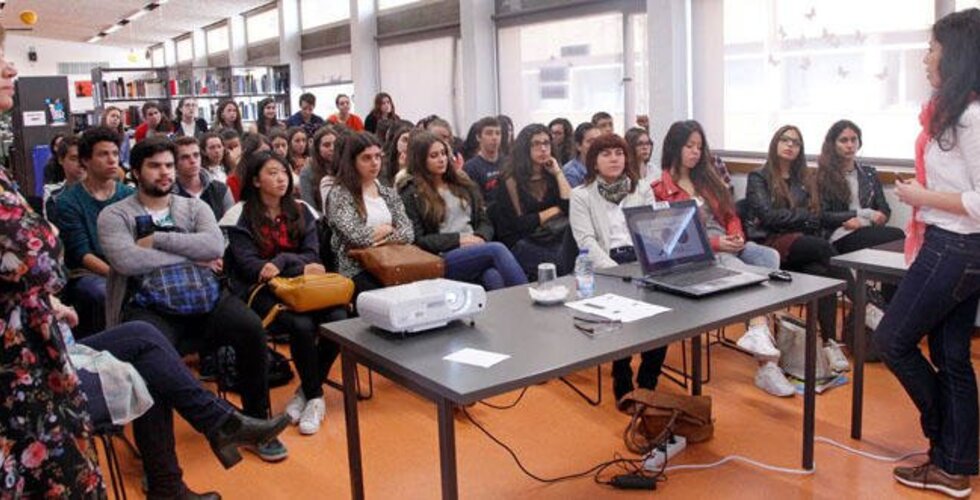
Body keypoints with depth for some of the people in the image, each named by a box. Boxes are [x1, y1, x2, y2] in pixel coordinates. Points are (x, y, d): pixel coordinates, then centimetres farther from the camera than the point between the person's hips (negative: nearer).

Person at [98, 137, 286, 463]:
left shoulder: (194, 207, 17)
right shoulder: (114, 216, 8)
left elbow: (215, 245, -4)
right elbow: (127, 261, -12)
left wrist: (156, 240, -8)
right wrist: (193, 259, -8)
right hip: (147, 306, -3)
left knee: (251, 328, -24)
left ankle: (256, 425, -5)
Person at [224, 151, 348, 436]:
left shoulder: (301, 211, 13)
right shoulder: (241, 216, 2)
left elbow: (311, 256, 5)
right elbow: (249, 265, -8)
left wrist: (281, 261, -16)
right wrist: (299, 268, -16)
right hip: (260, 290, -4)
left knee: (338, 318, -26)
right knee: (302, 325, -33)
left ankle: (306, 391, -7)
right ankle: (315, 397, -10)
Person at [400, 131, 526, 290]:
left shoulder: (464, 186, 24)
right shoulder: (411, 194, 7)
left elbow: (485, 222, 20)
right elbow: (417, 240, -1)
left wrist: (480, 237, -4)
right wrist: (457, 239, -9)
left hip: (476, 250, 4)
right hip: (443, 259, -4)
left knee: (494, 277, -35)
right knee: (497, 249, -32)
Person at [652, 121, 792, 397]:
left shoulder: (707, 178, 23)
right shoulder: (660, 189, 3)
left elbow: (730, 214, 23)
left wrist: (737, 236, -1)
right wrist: (715, 243, -14)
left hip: (730, 245, 6)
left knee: (770, 257, -27)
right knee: (749, 274, -34)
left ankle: (759, 331, -40)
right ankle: (766, 362, -45)